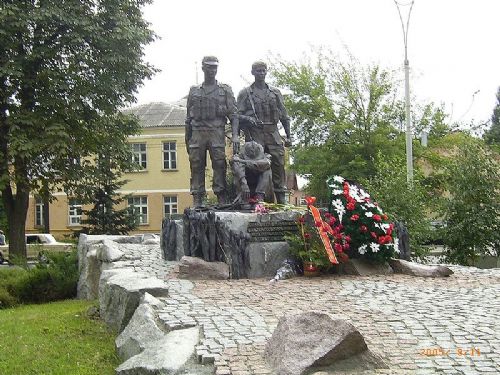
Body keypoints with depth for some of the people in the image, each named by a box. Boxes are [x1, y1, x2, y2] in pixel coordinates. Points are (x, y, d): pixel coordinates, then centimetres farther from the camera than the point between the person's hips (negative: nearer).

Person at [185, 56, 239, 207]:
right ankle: (197, 199, 0)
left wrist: (235, 136, -9)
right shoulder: (194, 91, 18)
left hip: (217, 132, -2)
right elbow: (189, 118, 19)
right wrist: (187, 139, 12)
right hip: (197, 132, 2)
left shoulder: (225, 90, 12)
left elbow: (234, 115, 4)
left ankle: (222, 199, -6)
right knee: (196, 165, -2)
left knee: (219, 164, -9)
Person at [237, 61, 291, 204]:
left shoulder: (275, 93, 18)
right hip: (255, 134, -3)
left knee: (278, 164, -2)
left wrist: (288, 136, 11)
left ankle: (281, 199, 3)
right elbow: (238, 115, 3)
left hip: (273, 133, 3)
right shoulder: (245, 93, 9)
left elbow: (284, 115, 18)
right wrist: (248, 119, -18)